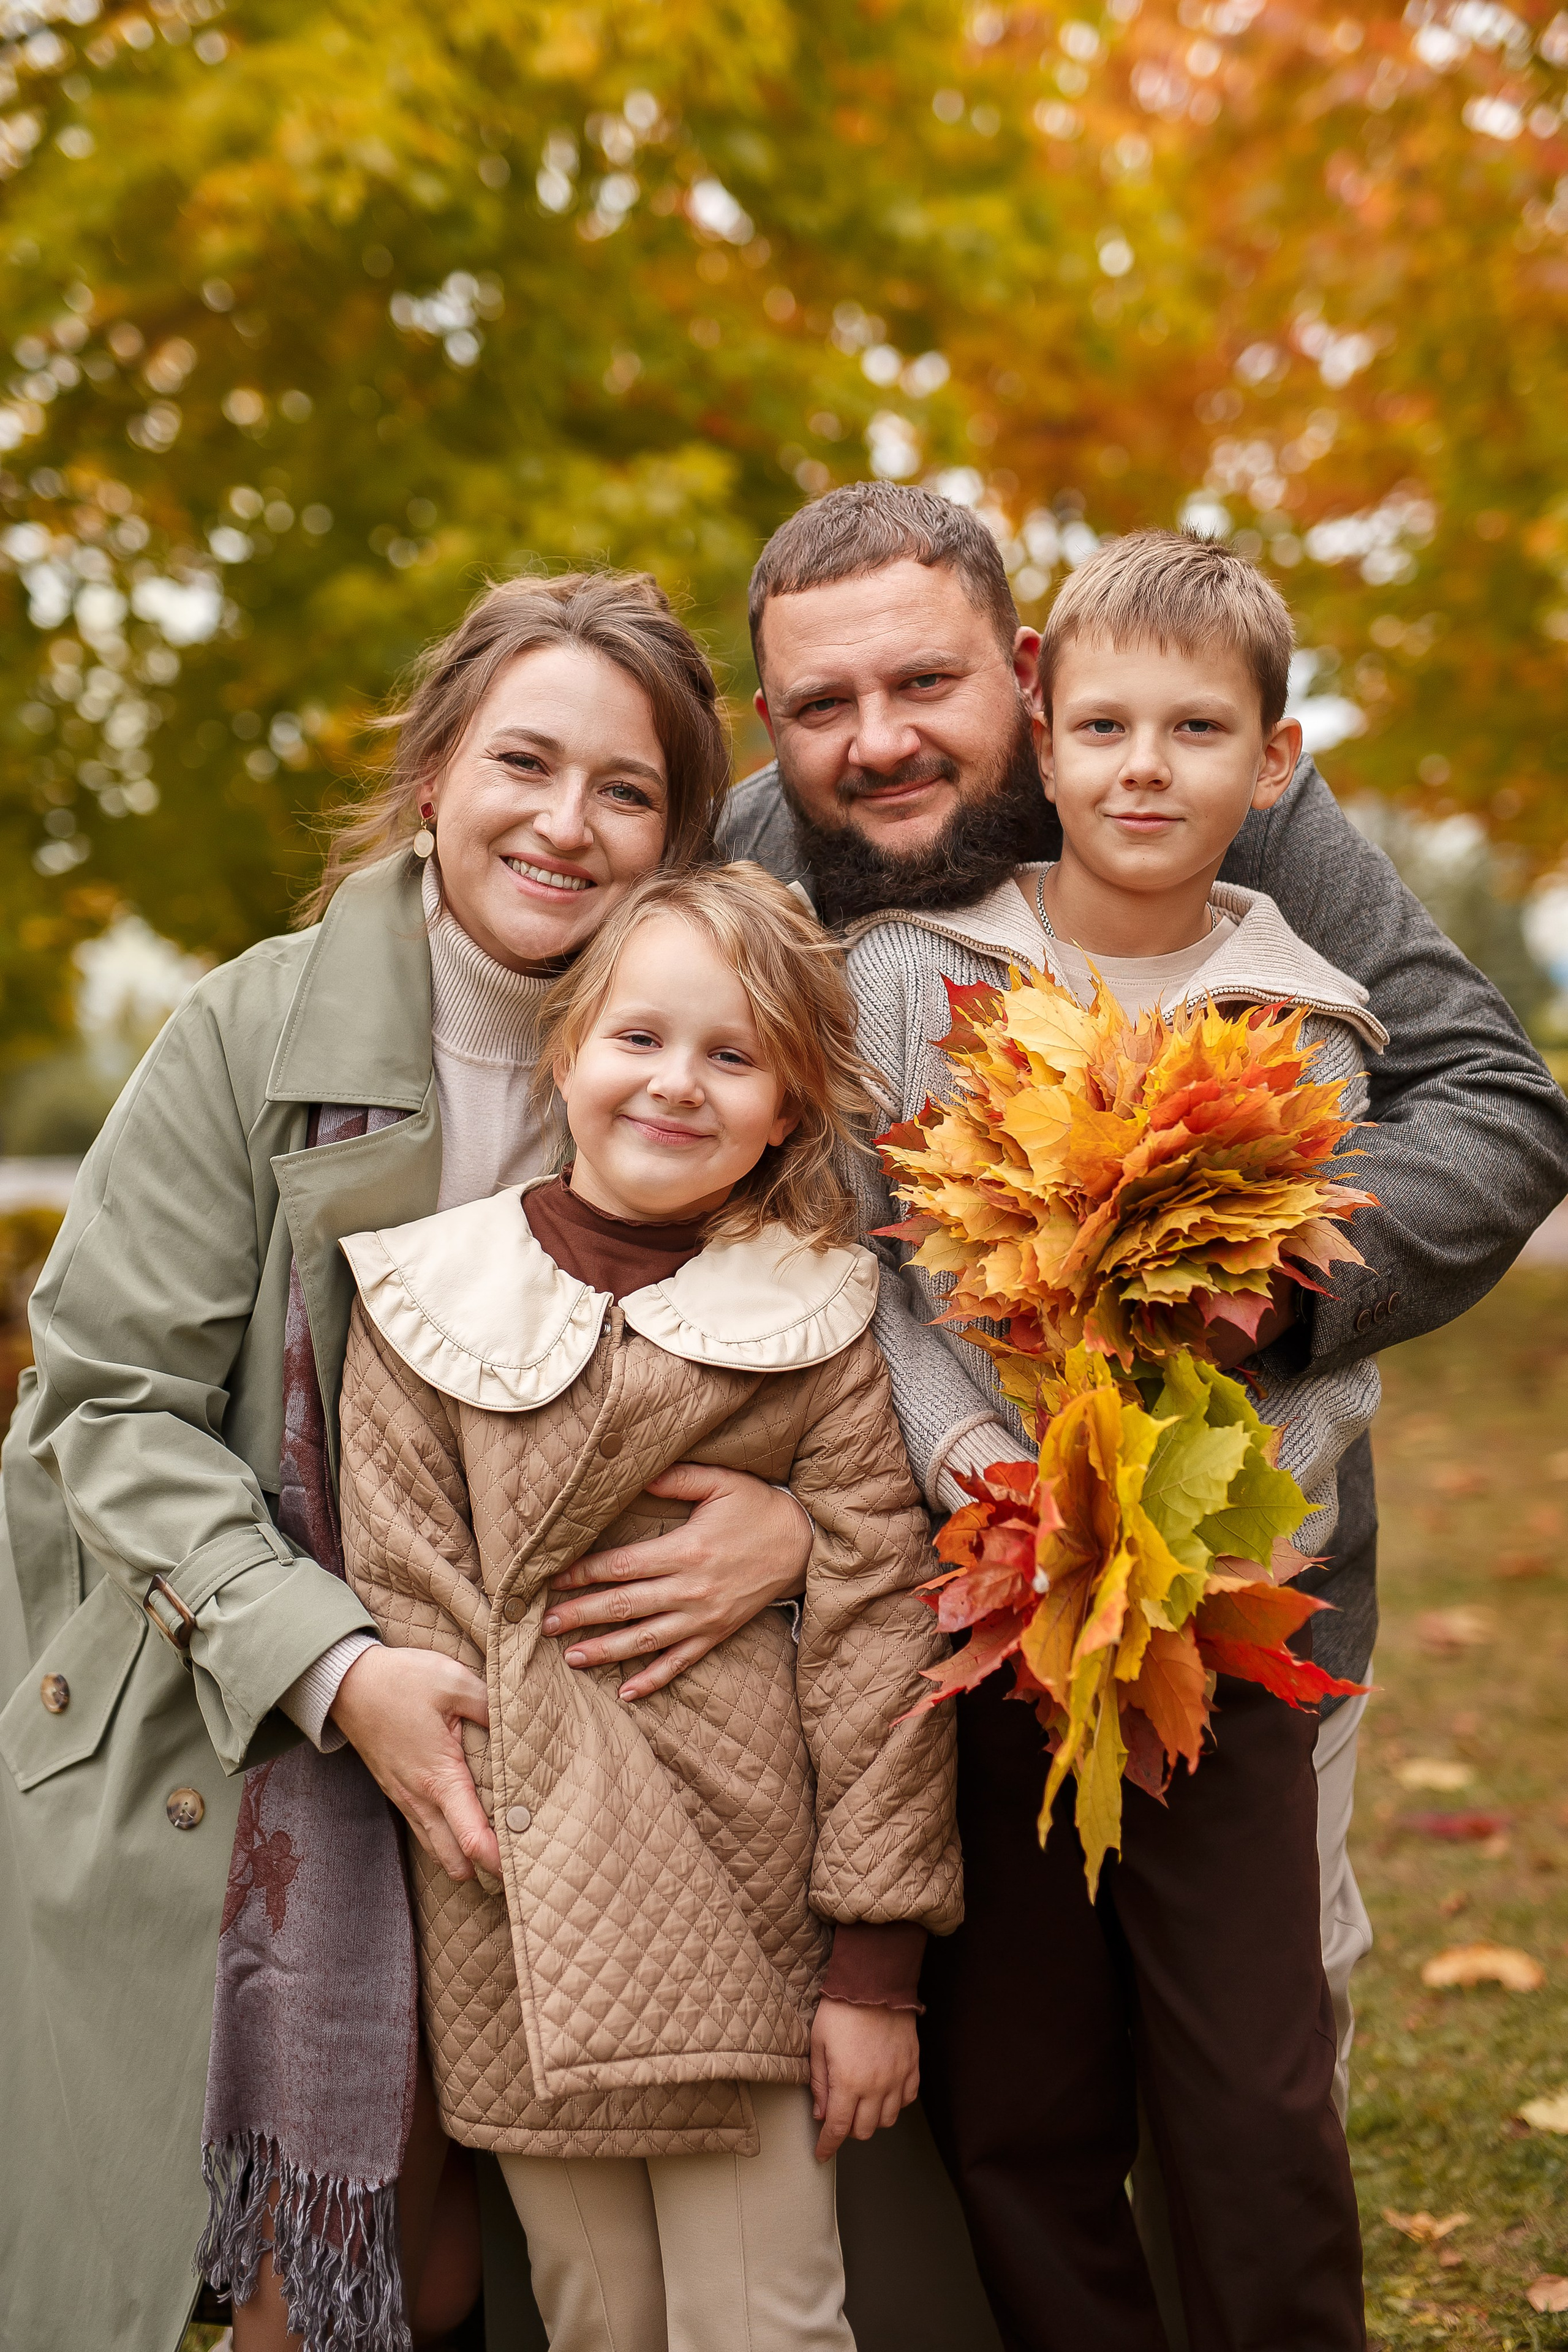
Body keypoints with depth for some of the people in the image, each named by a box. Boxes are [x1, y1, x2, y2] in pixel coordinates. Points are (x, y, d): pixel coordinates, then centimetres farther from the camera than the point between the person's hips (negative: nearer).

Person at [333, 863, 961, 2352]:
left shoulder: (820, 1322, -1)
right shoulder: (426, 1296, 3)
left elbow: (876, 1622, -3)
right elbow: (405, 1587, 2)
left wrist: (878, 1958, -5)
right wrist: (489, 1796, -7)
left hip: (742, 1890, -1)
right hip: (513, 1912, 2)